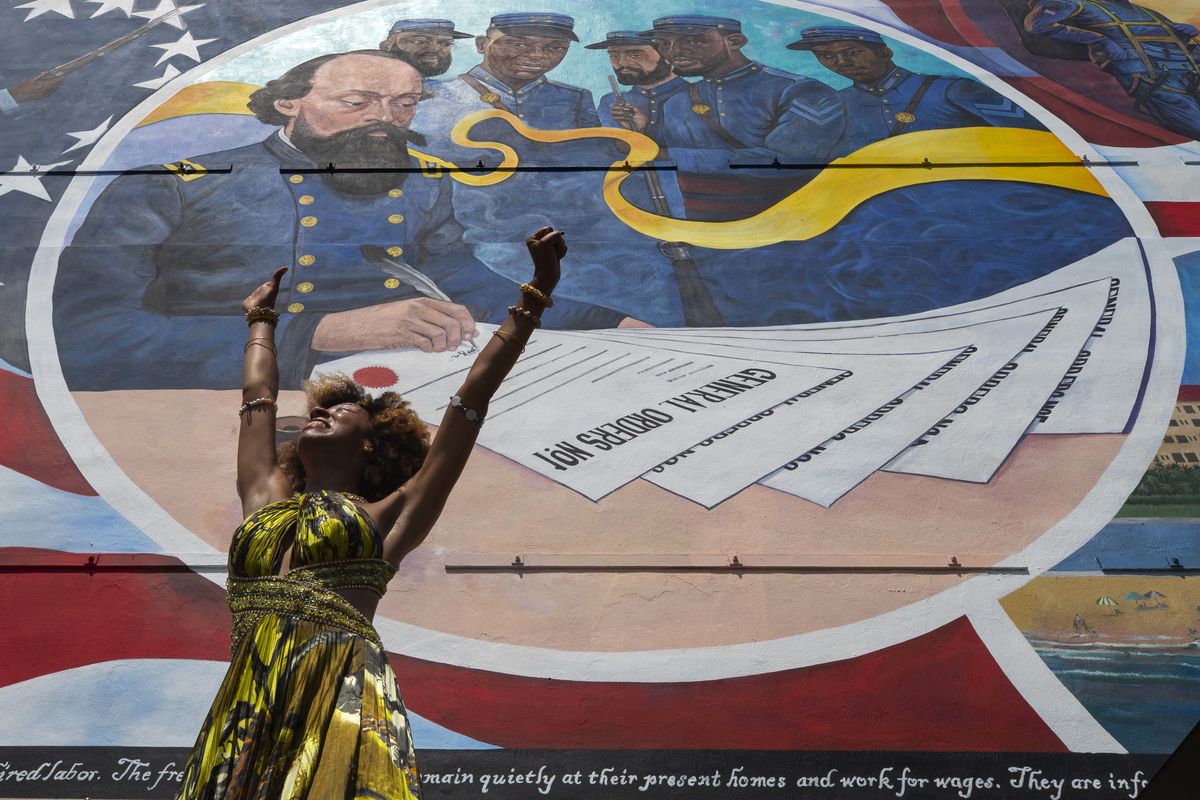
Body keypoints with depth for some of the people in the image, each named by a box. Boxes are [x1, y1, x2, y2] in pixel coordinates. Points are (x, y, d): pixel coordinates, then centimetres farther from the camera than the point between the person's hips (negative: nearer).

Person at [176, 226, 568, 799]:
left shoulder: (388, 516, 12)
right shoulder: (266, 502, 23)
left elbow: (474, 396, 13)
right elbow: (258, 397, 38)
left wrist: (534, 299, 16)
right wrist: (261, 321, 53)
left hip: (341, 709, -4)